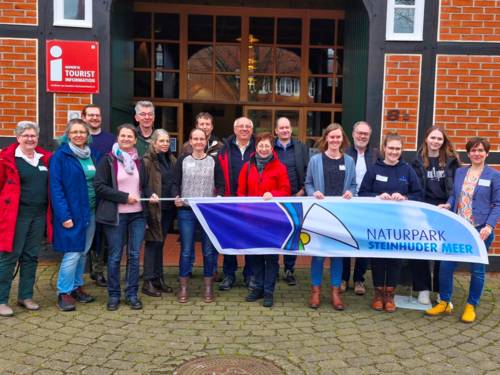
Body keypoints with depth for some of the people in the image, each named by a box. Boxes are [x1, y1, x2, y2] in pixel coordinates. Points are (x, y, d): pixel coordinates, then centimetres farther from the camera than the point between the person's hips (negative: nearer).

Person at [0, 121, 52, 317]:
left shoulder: (45, 158, 9)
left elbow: (51, 186, 15)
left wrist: (49, 211, 9)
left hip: (39, 215, 5)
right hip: (16, 215, -5)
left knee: (31, 257, 12)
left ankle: (26, 296, 24)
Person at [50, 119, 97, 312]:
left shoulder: (90, 155, 11)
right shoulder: (60, 155, -7)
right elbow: (56, 187, -12)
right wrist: (64, 215, -18)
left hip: (90, 211, 6)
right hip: (72, 212, -6)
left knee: (83, 252, 13)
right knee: (73, 253, -5)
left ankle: (77, 286, 27)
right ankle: (64, 293, 10)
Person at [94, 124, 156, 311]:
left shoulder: (139, 161, 12)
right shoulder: (108, 160, -2)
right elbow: (99, 185, -10)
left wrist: (150, 195, -1)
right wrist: (124, 197, -14)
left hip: (137, 214, 4)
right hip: (116, 215, -4)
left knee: (134, 255, 6)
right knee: (115, 257, 4)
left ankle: (132, 294, 16)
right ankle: (113, 295, 17)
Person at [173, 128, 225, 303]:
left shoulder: (213, 161, 8)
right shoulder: (182, 160, 8)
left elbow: (221, 185, 6)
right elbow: (176, 183, 4)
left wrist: (219, 197, -14)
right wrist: (176, 197, -15)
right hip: (186, 211, 0)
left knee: (208, 250, 5)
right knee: (186, 250, 2)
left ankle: (208, 286, 17)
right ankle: (183, 287, 13)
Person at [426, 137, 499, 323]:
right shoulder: (459, 172, 10)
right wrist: (447, 205, -7)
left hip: (479, 229, -3)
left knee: (477, 269, 7)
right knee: (446, 265, 3)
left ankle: (471, 306, 23)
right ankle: (444, 302, 19)